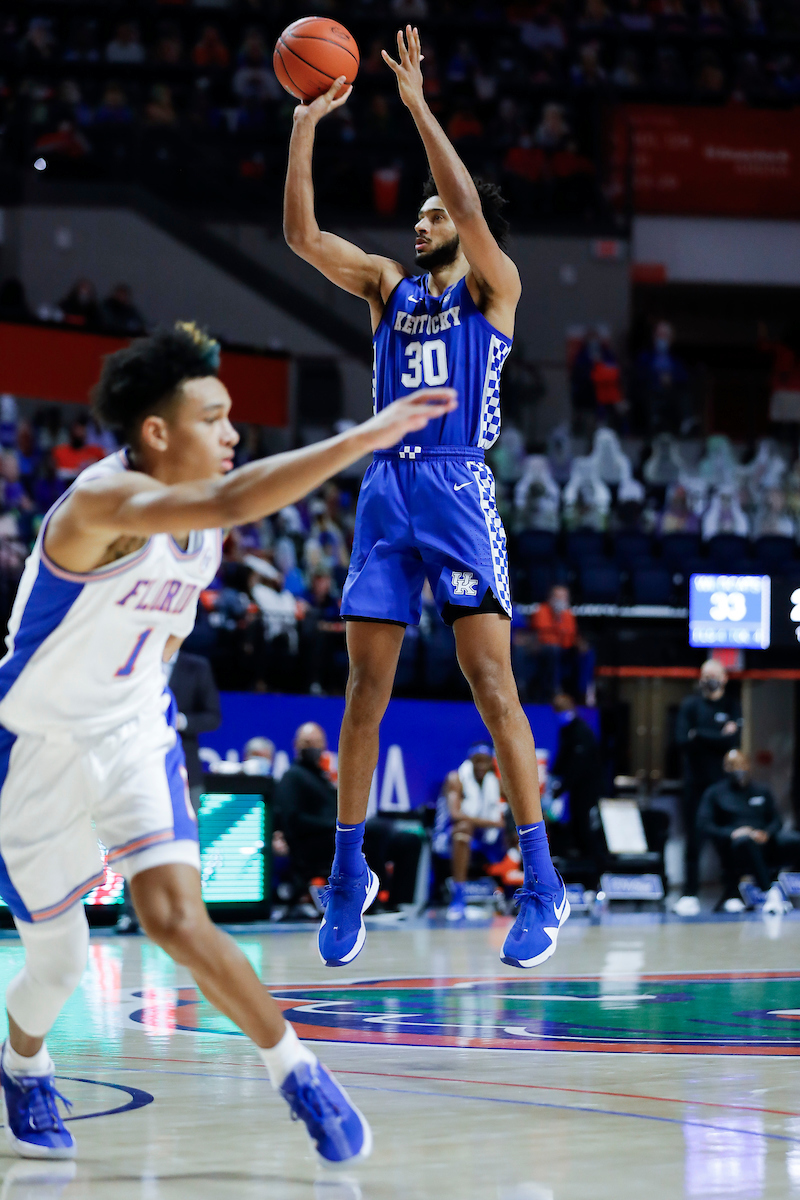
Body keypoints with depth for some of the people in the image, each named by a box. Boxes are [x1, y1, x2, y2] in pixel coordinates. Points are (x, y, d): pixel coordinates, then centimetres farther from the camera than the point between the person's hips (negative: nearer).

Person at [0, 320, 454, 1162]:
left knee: (174, 915, -18)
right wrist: (366, 437, -51)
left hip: (134, 736, 4)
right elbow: (231, 503, -48)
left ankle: (295, 1071, -6)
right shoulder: (102, 501, -30)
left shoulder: (202, 526, -5)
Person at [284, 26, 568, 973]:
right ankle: (349, 874, 14)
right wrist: (305, 127, -1)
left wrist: (417, 103, -13)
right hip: (385, 489, 5)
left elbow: (469, 206, -14)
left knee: (491, 680, -12)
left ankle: (542, 883, -12)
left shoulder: (493, 286, 4)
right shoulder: (388, 285, 17)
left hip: (457, 488, -5)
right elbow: (301, 235, 7)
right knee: (365, 688, 4)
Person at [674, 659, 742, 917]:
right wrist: (718, 736, -9)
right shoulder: (690, 705, 7)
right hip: (696, 780, 0)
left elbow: (732, 742, -7)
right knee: (693, 838, -3)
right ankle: (690, 893, 0)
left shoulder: (732, 706, 7)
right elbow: (682, 739, -7)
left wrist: (699, 734, -6)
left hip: (722, 780, 0)